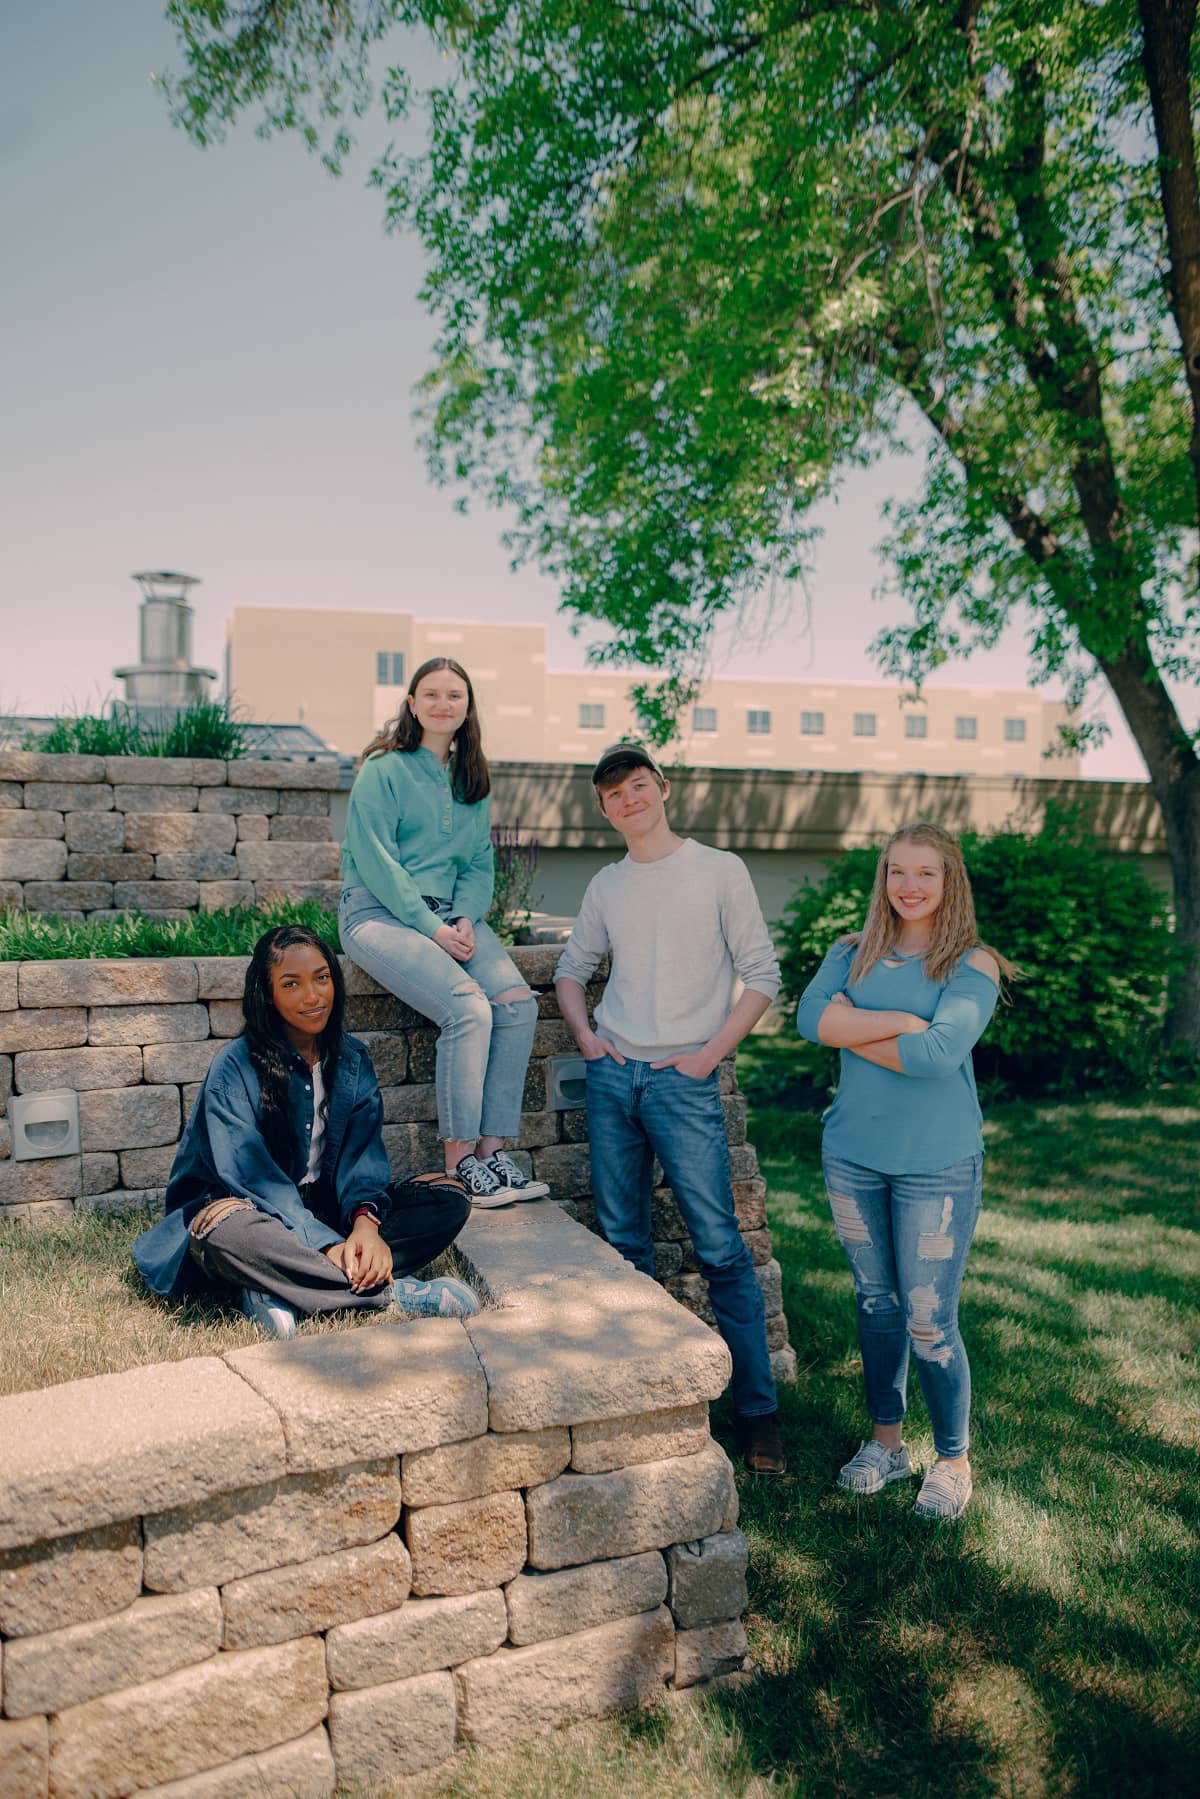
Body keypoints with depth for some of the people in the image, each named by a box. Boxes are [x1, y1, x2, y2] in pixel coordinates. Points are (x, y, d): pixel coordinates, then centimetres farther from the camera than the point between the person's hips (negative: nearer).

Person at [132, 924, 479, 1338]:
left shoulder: (351, 1060, 4)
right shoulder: (234, 1067, -11)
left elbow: (363, 1152, -6)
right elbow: (251, 1172, -21)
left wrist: (366, 1222, -28)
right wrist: (325, 1245, -32)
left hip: (328, 1208, 5)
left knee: (449, 1200, -16)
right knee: (227, 1231, -40)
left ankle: (281, 1292, -30)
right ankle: (394, 1293, -33)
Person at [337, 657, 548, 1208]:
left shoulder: (471, 778, 16)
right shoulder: (384, 769, -4)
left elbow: (479, 862, 15)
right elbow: (376, 862, -11)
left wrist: (466, 919, -5)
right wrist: (431, 928, -16)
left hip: (449, 913, 6)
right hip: (379, 911, -6)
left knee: (518, 1003, -19)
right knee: (469, 1008, -28)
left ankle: (492, 1148, -13)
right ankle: (459, 1161, -17)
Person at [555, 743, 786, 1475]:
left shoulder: (720, 870, -1)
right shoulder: (606, 886, 11)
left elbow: (762, 976, -2)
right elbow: (574, 967, 22)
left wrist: (709, 1054, -9)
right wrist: (585, 1033, 5)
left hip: (683, 1080, -4)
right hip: (612, 1077, 5)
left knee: (722, 1249, -5)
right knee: (625, 1245, 11)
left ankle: (758, 1409, 6)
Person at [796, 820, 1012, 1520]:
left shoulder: (973, 965, -6)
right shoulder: (854, 954, 6)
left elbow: (941, 1053, -22)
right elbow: (810, 1017, -12)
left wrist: (853, 1029, -11)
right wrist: (901, 1021, -18)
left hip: (938, 1164, -4)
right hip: (853, 1155, 4)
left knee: (929, 1323, 1)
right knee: (875, 1303, 17)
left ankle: (954, 1459, 24)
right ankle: (887, 1441, 35)